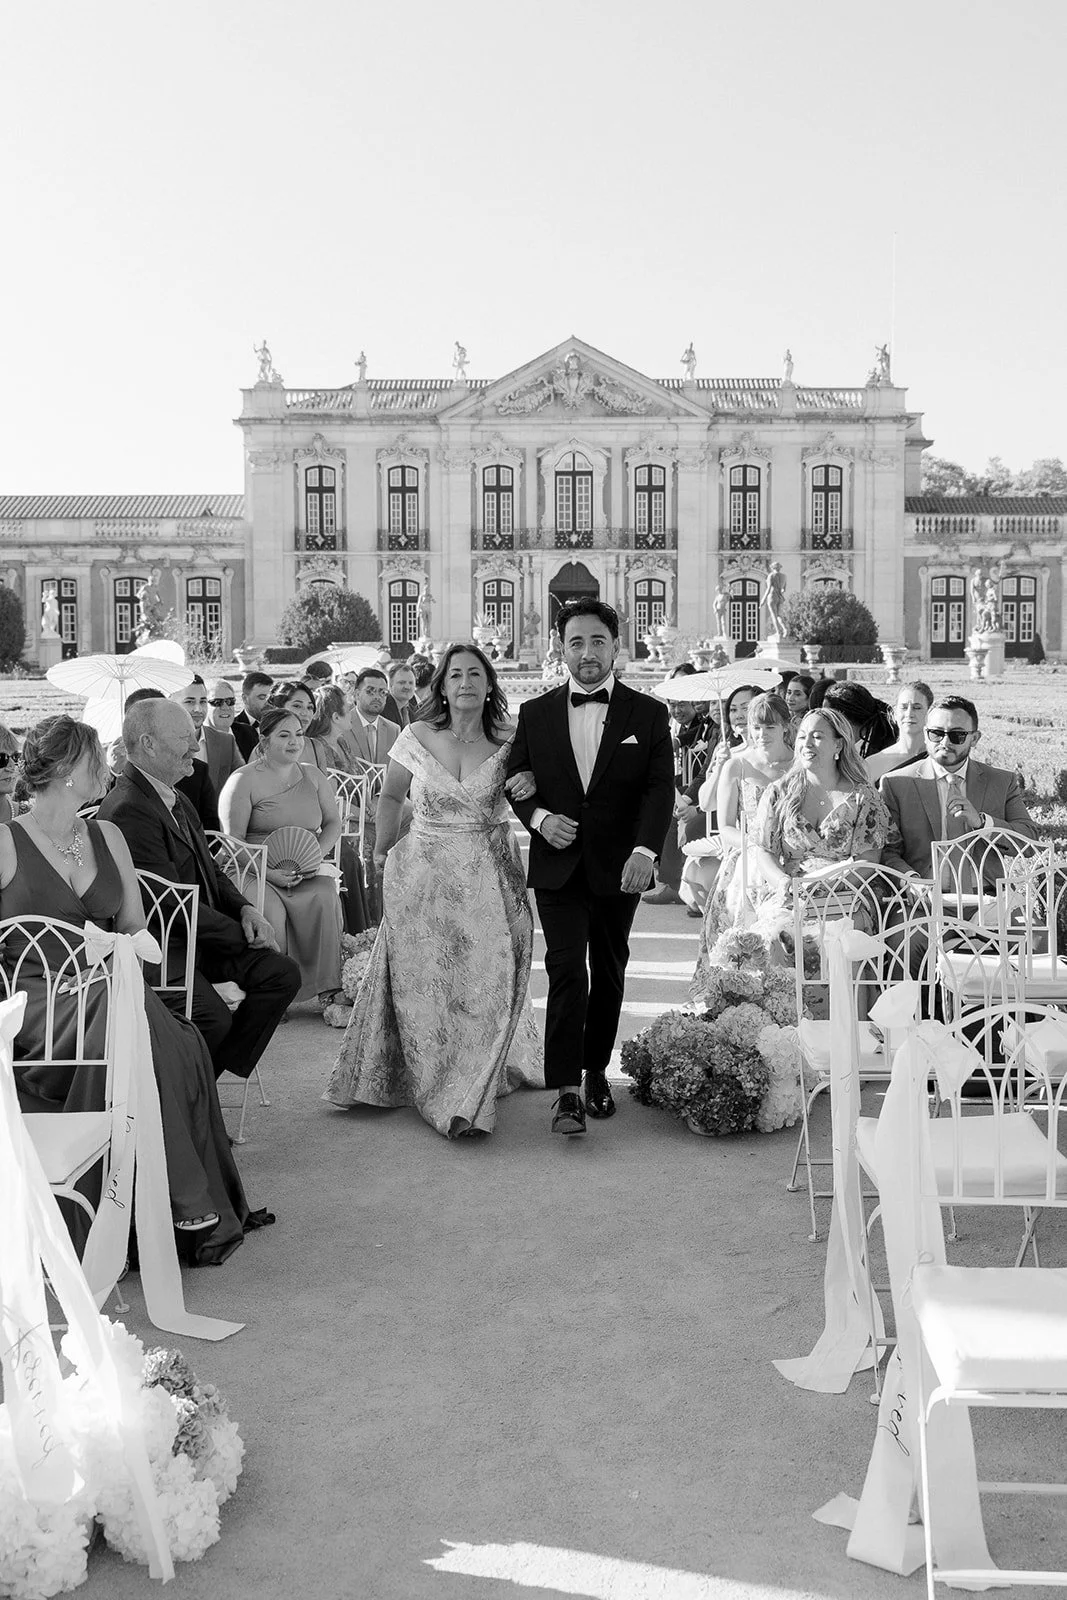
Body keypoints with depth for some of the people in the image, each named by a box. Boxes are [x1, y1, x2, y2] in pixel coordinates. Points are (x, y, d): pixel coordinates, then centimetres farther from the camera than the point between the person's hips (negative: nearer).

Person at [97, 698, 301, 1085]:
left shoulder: (175, 798, 13)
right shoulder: (128, 811, -20)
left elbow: (208, 873, 21)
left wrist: (245, 909, 0)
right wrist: (242, 934, -13)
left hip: (197, 936, 10)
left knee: (282, 974, -5)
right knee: (214, 1018, -28)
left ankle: (212, 1074, 4)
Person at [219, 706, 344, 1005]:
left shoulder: (313, 776, 14)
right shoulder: (244, 780, -1)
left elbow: (333, 823, 14)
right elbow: (233, 841, -6)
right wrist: (268, 873, -19)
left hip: (306, 871, 3)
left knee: (325, 898, -27)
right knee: (270, 911, -32)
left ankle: (328, 988, -19)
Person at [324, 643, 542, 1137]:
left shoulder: (509, 740, -2)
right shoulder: (417, 738, -2)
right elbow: (391, 796, 10)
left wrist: (532, 783, -12)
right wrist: (381, 851, 12)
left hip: (490, 880, 0)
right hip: (425, 875, 0)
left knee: (487, 979, -1)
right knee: (424, 980, 3)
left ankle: (470, 1092, 15)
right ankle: (436, 1085, 23)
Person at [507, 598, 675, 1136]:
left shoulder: (648, 714, 1)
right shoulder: (535, 713, 5)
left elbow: (660, 787, -7)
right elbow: (515, 781, 9)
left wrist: (644, 850, -22)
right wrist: (539, 817, -12)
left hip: (618, 867, 1)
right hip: (558, 865, -1)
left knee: (609, 971, 12)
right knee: (566, 970, -10)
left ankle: (596, 1071, 29)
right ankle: (567, 1092, -10)